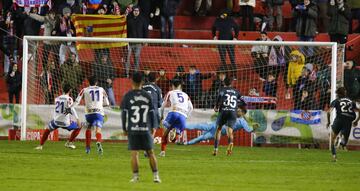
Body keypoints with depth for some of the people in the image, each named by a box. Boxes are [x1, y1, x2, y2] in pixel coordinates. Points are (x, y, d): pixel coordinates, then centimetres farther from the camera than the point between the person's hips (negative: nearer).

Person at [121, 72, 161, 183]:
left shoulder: (128, 96, -3)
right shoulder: (147, 96, 2)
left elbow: (124, 113, -2)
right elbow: (152, 112, 5)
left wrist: (124, 128, 6)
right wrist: (152, 127, 15)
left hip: (132, 129, -2)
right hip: (146, 128, 2)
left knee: (134, 153, 1)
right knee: (150, 152, 8)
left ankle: (135, 176, -4)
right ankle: (156, 176, 5)